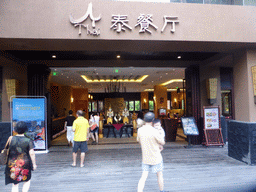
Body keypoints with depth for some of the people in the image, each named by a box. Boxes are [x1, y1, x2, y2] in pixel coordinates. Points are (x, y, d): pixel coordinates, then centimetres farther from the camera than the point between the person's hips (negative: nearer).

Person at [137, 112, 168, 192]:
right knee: (159, 174, 19)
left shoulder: (140, 130, -8)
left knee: (143, 177, 7)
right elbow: (162, 143, -11)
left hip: (145, 158, 4)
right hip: (156, 158, -4)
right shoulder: (154, 131, -24)